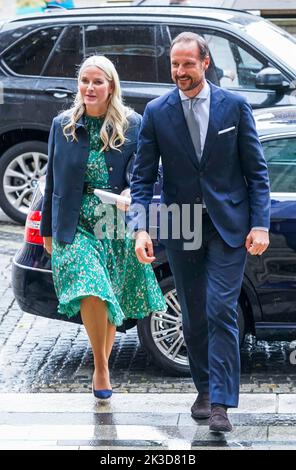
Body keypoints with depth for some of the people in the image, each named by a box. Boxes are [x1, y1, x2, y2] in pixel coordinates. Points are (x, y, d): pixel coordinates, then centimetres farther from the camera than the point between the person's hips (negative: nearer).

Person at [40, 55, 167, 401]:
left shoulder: (133, 125, 1)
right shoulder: (62, 125, 6)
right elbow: (53, 179, 11)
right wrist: (47, 229, 13)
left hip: (118, 228, 1)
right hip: (76, 226, -1)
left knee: (112, 301, 10)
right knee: (92, 292, -20)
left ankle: (102, 366, 30)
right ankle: (101, 368, -8)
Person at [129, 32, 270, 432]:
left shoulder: (235, 106, -2)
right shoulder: (156, 112, 0)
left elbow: (256, 170, 1)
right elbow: (142, 177, 1)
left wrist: (260, 224, -7)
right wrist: (141, 228, -12)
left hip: (228, 226, -2)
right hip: (181, 228, 2)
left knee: (221, 311, -10)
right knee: (193, 317, 11)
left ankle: (221, 403, -10)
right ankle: (204, 389, 27)